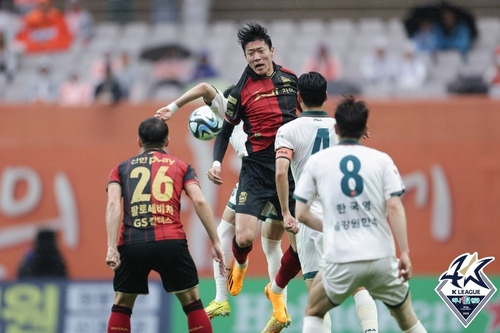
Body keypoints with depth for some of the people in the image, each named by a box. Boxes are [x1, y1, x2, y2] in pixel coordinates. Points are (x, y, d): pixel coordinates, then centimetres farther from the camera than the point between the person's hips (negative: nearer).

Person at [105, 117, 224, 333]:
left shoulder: (122, 168, 20)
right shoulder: (180, 166, 19)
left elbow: (113, 204, 2)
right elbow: (199, 201, 3)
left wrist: (111, 248, -6)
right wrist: (216, 242, 3)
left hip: (132, 243, 1)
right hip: (170, 242, -1)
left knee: (121, 306, 16)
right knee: (192, 304, 11)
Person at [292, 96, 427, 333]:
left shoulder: (316, 162, 5)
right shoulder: (382, 160, 4)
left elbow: (301, 214, 4)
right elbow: (395, 208, -6)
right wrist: (404, 253, -8)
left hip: (340, 262, -1)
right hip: (381, 257, 1)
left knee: (313, 313, 22)